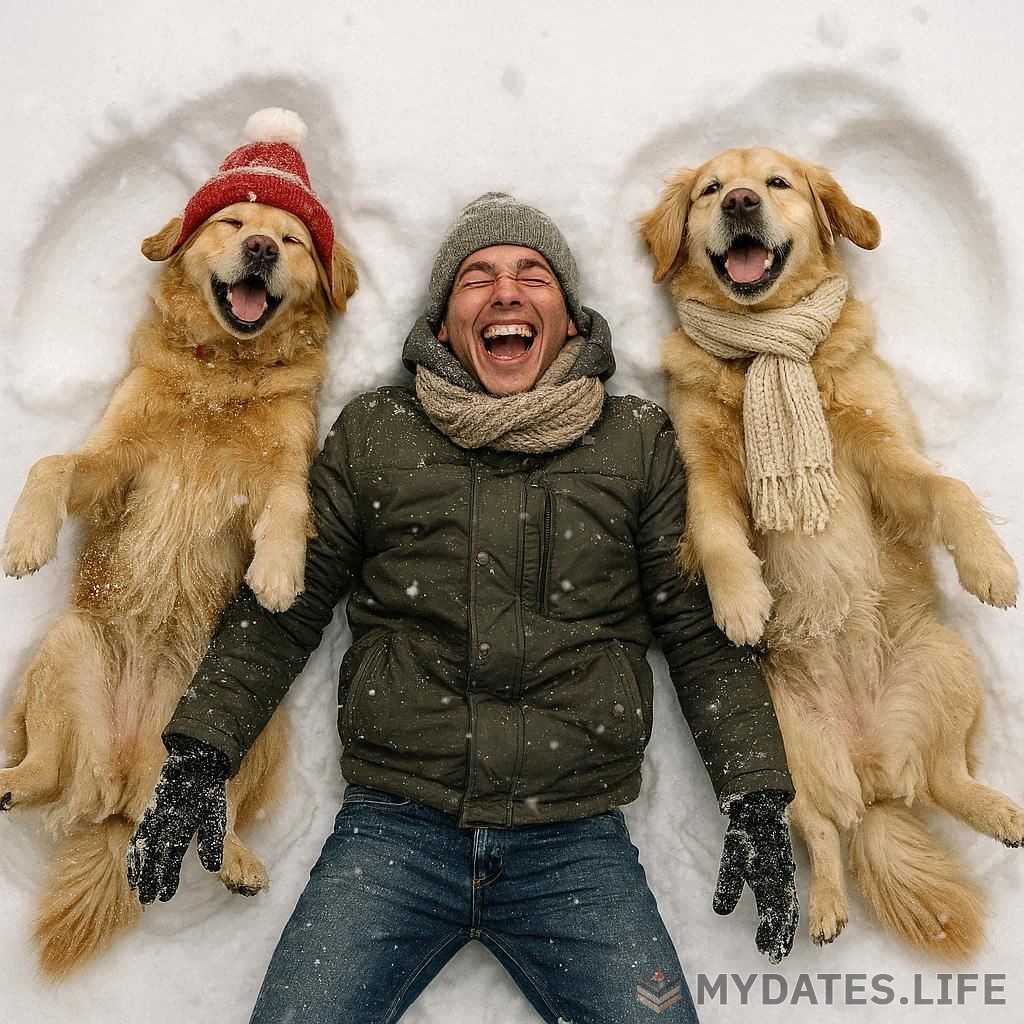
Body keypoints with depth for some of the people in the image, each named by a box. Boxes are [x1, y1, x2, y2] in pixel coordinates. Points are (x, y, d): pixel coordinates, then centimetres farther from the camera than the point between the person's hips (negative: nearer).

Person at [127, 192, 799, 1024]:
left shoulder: (639, 442, 5)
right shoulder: (372, 433, 5)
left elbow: (703, 630, 6)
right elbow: (282, 607, 8)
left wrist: (757, 799, 1)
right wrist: (201, 754, 2)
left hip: (578, 840, 0)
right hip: (394, 825, 1)